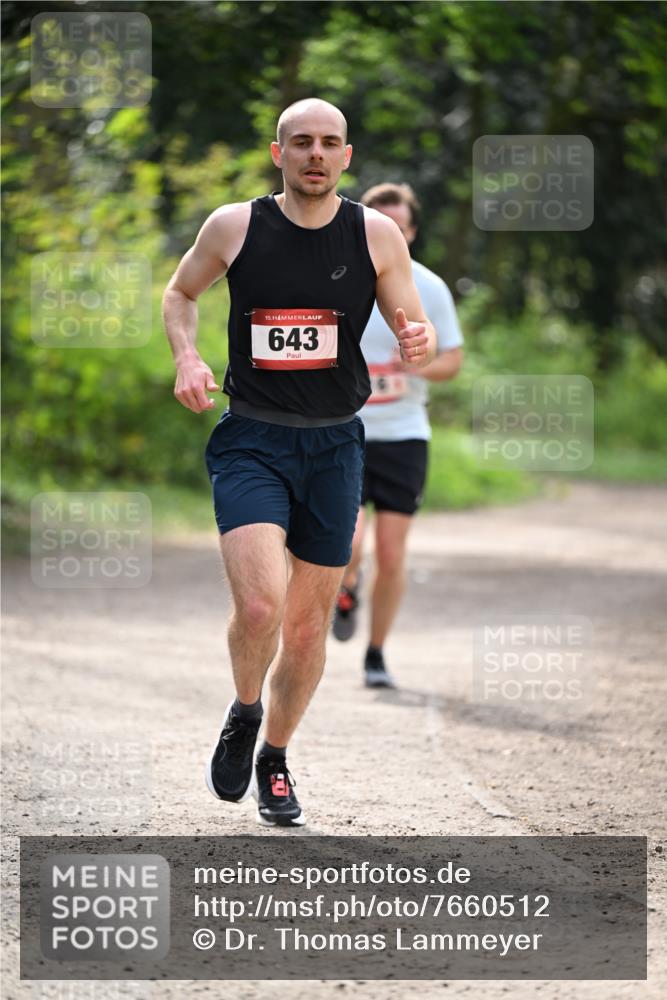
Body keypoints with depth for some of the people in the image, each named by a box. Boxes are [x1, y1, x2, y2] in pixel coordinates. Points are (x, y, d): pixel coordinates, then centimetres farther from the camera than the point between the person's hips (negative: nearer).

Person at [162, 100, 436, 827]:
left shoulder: (376, 235, -1)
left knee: (309, 623, 9)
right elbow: (179, 293, 15)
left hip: (333, 447, 2)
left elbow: (416, 333, 5)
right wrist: (186, 358, -4)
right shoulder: (234, 227, -3)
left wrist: (417, 343, -20)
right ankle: (243, 714, 10)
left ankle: (274, 759, 31)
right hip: (250, 444, -2)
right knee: (260, 604, -21)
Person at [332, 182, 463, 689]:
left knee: (391, 556, -1)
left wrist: (420, 367, -16)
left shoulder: (429, 288, 0)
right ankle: (347, 591, 17)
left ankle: (377, 653, 18)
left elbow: (453, 359, 5)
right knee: (346, 542, -19)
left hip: (404, 436, 1)